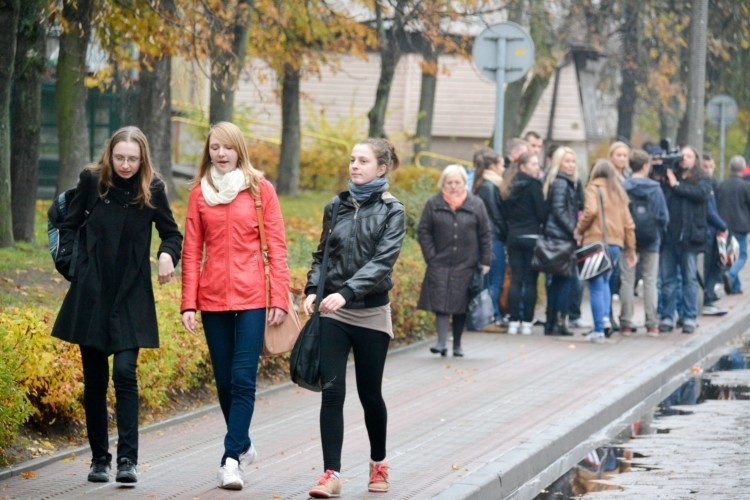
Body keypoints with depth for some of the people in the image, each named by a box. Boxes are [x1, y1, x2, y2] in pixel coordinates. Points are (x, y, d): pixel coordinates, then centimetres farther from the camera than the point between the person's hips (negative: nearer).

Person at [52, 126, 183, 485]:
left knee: (125, 371, -14)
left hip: (131, 296, -1)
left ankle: (128, 459, -13)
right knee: (94, 378, 6)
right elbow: (70, 225, 10)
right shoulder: (92, 180, -2)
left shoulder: (152, 189, -3)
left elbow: (171, 233, 7)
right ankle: (99, 458, 15)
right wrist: (72, 262, -3)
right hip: (91, 293, 1)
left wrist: (167, 254, -13)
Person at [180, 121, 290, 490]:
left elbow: (276, 247, 0)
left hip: (250, 297, -3)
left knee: (243, 380, -10)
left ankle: (231, 459, -10)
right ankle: (243, 446, 26)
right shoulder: (200, 192, 7)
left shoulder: (260, 189, 1)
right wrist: (188, 303, 1)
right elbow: (192, 251, 7)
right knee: (224, 381, 9)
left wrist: (279, 298, -6)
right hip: (213, 298, 3)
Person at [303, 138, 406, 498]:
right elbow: (322, 255, 14)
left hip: (371, 313, -2)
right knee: (332, 393, -6)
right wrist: (313, 289, -4)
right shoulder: (336, 207, 7)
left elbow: (382, 262, -15)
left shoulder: (392, 212, -4)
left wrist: (347, 292, -27)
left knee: (369, 393, 9)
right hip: (333, 314, 2)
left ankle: (378, 463, 30)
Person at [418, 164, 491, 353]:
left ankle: (457, 343, 16)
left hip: (466, 266, 1)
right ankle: (441, 341, -13)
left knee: (461, 305, 6)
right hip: (440, 265, -1)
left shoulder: (476, 204, 2)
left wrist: (486, 261, 0)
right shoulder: (433, 204, 1)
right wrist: (431, 257, -6)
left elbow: (485, 234, 4)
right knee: (441, 302, -10)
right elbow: (423, 232, 3)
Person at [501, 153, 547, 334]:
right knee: (530, 280, -1)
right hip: (531, 236, -5)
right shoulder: (533, 185, -9)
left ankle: (513, 321, 2)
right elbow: (542, 212, -10)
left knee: (515, 280, 6)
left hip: (513, 236, 5)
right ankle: (527, 322, -2)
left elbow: (505, 213, 10)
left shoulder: (509, 187, 9)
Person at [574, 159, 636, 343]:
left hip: (596, 242, -5)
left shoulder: (593, 188, -1)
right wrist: (631, 249, 17)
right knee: (604, 281, 21)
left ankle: (599, 330, -3)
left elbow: (591, 210, -18)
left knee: (596, 286, 0)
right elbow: (628, 222, 14)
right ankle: (605, 317, 0)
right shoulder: (619, 192, 15)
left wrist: (579, 230, -3)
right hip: (616, 243, 5)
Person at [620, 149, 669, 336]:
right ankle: (652, 324, 5)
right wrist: (659, 233, 13)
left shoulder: (622, 188, -9)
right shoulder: (655, 188, -7)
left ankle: (626, 323, 5)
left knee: (627, 281, 6)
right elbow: (663, 216, -5)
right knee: (650, 282, 7)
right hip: (651, 242, 0)